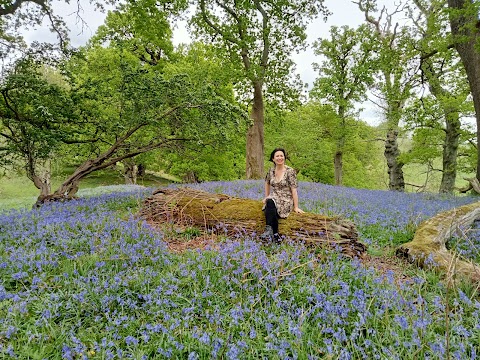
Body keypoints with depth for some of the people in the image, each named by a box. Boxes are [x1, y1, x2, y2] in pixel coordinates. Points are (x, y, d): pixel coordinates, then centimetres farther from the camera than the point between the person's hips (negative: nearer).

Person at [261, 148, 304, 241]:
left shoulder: (290, 171, -10)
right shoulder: (271, 170, 6)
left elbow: (294, 190, -12)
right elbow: (267, 183, 25)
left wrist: (296, 207, -14)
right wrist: (266, 197, 18)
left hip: (286, 201, -4)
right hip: (273, 199, 4)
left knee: (270, 205, -34)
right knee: (269, 203, -32)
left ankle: (269, 230, -33)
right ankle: (275, 234, -34)